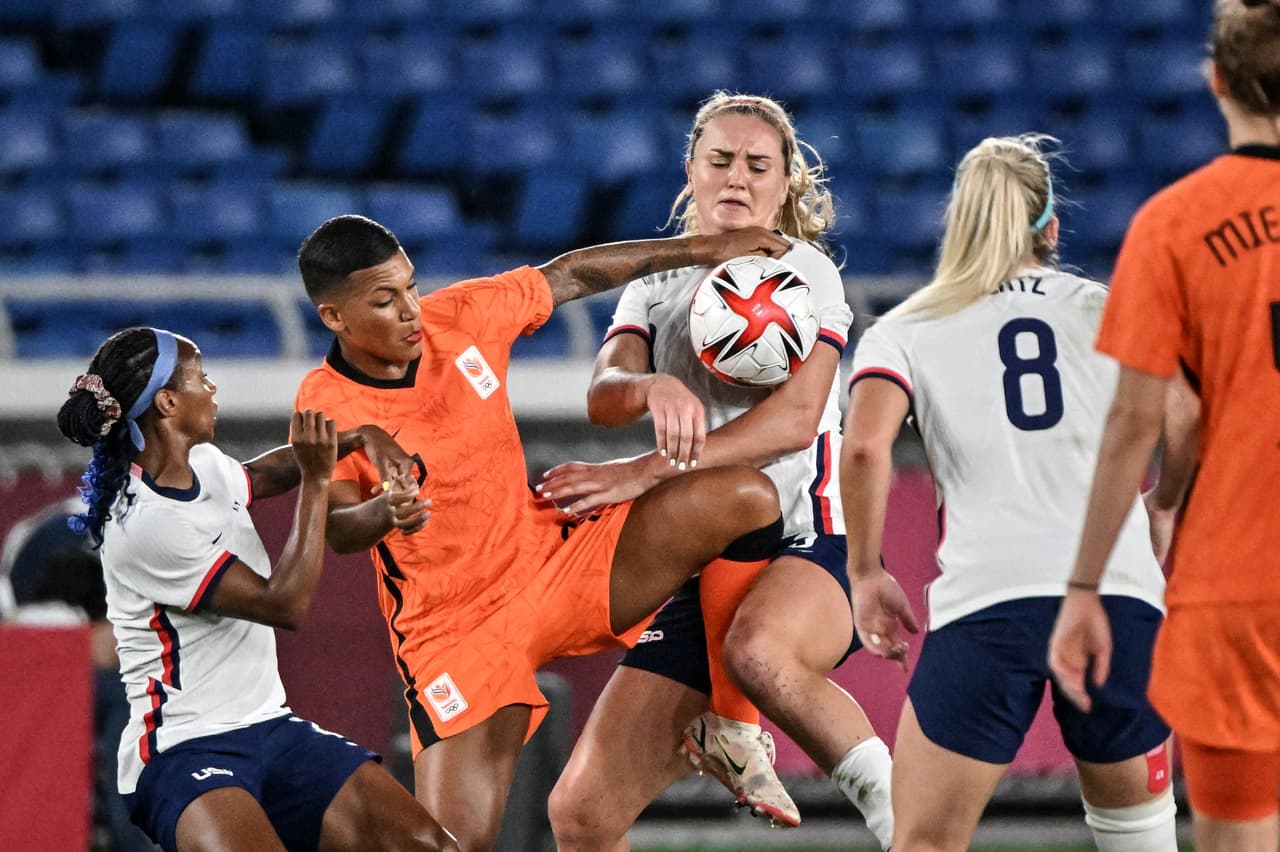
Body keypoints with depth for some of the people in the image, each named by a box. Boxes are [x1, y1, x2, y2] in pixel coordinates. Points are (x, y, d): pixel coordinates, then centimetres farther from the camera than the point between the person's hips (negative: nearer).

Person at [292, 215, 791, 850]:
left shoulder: (461, 316, -4)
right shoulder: (325, 408, -15)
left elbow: (570, 276, 11)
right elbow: (337, 530, -28)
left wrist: (702, 249, 10)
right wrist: (385, 514, -52)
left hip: (556, 559, 4)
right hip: (454, 631, -4)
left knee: (744, 500, -14)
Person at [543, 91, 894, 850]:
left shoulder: (804, 271, -1)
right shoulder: (657, 284, 14)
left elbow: (795, 418, -16)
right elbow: (605, 395, -4)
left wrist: (647, 473, -23)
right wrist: (655, 387, -29)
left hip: (808, 551, -5)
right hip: (696, 570, 5)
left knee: (758, 651, -42)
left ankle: (883, 789, -22)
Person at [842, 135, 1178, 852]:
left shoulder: (904, 330, 12)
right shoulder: (1107, 310, 14)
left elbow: (866, 447, -7)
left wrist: (866, 573, 4)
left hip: (985, 603, -1)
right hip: (1121, 592, 1)